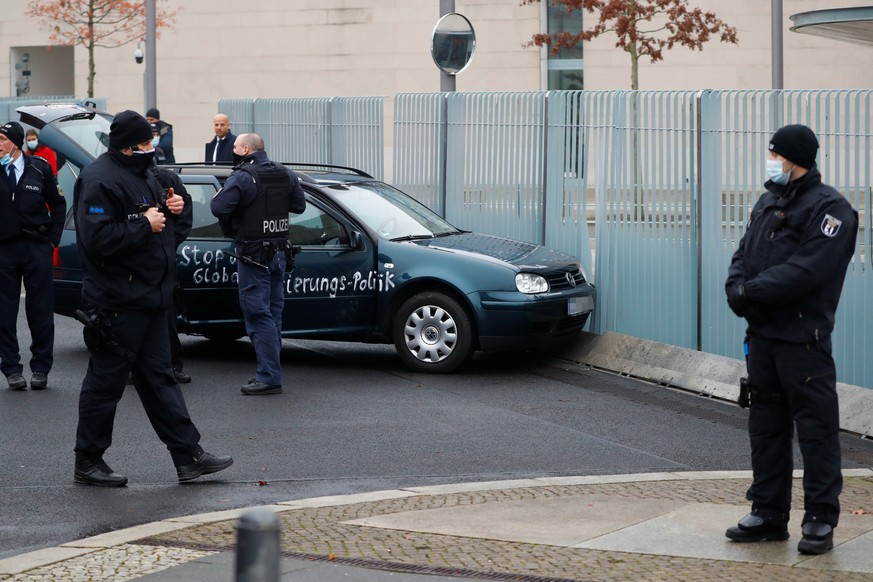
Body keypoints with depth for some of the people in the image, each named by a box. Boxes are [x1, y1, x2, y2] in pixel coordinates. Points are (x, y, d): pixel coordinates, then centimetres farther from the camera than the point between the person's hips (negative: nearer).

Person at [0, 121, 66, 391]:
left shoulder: (39, 168, 1)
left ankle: (40, 368, 11)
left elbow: (58, 204, 11)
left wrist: (52, 238, 4)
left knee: (40, 310, 3)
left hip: (37, 247, 0)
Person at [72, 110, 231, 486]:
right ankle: (88, 462, 10)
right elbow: (98, 239, -26)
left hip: (149, 298, 9)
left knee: (158, 377, 11)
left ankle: (188, 456, 13)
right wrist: (145, 225, -20)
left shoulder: (141, 174, 14)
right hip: (116, 302, -9)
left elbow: (155, 217, 28)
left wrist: (171, 208, 6)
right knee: (106, 382, -1)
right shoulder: (100, 180, -16)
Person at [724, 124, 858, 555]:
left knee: (816, 426, -4)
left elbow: (805, 272, -20)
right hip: (761, 333, 8)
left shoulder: (829, 209, -11)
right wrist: (737, 287, -7)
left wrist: (751, 291, -17)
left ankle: (821, 518, 1)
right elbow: (744, 256, 14)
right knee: (766, 423, 13)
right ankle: (768, 513, 22)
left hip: (803, 338, -8)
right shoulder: (768, 203, 16)